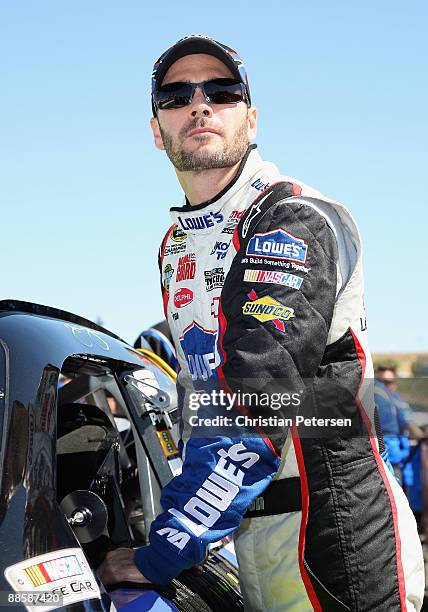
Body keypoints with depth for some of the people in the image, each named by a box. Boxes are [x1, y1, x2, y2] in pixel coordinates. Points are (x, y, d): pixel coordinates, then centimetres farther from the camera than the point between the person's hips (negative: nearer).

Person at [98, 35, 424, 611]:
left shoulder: (293, 220, -15)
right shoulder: (175, 245, 14)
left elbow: (256, 410, -24)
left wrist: (163, 551, -24)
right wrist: (185, 513, 19)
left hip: (330, 524, -8)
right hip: (247, 527, 8)